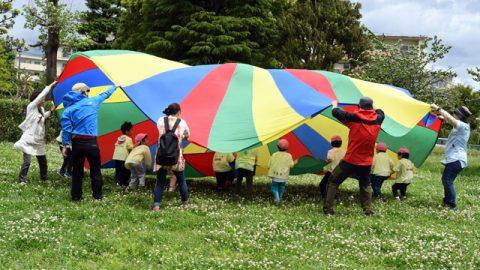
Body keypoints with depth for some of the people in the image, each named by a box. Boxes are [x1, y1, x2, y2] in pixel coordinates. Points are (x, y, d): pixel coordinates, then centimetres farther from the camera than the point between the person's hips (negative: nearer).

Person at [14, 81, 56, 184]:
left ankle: (43, 178, 29)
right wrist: (50, 86, -12)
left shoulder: (41, 109, 9)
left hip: (39, 140, 7)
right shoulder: (31, 107, -10)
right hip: (29, 139, -7)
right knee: (27, 161, -11)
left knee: (43, 161, 13)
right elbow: (41, 95, -17)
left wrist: (51, 111, 16)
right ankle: (22, 179, 0)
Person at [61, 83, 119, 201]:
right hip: (91, 142, -1)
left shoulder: (69, 109, 2)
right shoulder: (92, 102, 2)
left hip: (77, 142, 2)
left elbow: (66, 127, -4)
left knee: (77, 170, 10)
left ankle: (76, 196, 12)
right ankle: (97, 196, 11)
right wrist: (115, 87, 38)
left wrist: (65, 144, 0)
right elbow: (105, 95, 20)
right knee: (95, 170, 9)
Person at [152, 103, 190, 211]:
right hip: (177, 156, 0)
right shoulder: (182, 122, 1)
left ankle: (156, 205, -3)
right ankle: (185, 203, 27)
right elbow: (187, 136, 11)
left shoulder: (161, 120, 1)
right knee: (181, 180, 17)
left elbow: (161, 133, 11)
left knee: (160, 181, 6)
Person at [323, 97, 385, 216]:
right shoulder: (377, 120, 0)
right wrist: (371, 107, 36)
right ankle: (368, 210, 16)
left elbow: (336, 112, -7)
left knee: (333, 182, 9)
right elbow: (380, 112, 24)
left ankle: (328, 209, 3)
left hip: (350, 161, -4)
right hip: (366, 163, 4)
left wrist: (335, 105, 14)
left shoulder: (354, 118, -12)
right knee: (365, 185, 26)